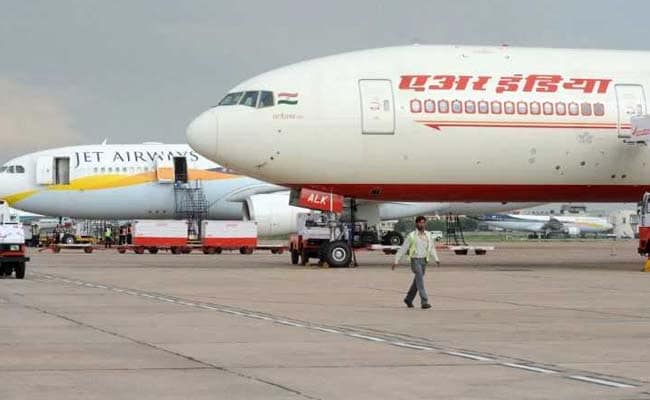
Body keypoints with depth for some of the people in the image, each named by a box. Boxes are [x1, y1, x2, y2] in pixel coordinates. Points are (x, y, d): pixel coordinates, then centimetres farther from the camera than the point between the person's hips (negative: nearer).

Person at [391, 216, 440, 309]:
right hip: (415, 260, -6)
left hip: (423, 261, 6)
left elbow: (432, 248, 15)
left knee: (417, 282, 13)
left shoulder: (428, 235, 6)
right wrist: (396, 261, -6)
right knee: (420, 281, -15)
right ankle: (424, 302, -17)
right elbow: (403, 249, -5)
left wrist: (436, 259, 5)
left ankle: (408, 299, 31)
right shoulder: (411, 236, -8)